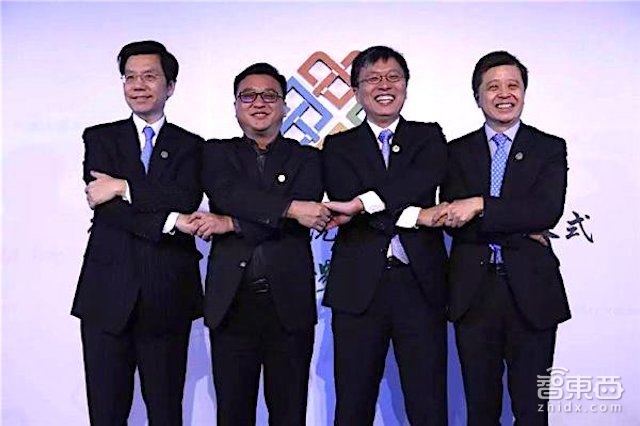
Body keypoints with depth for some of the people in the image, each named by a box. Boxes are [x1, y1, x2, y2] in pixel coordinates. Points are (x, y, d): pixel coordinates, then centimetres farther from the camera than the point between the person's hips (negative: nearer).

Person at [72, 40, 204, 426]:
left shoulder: (190, 146, 8)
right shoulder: (100, 138, 9)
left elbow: (187, 200, -11)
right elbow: (102, 204, -7)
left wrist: (123, 187, -15)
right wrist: (168, 221, -14)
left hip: (167, 297, 0)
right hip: (107, 295, 1)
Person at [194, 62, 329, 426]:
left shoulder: (307, 159, 9)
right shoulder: (218, 152, 11)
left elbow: (305, 217, -9)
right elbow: (230, 194, -11)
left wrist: (230, 224, -12)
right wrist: (290, 208, -19)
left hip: (289, 303, 0)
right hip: (231, 302, 1)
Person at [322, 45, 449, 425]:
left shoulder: (430, 137, 12)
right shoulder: (338, 147, 10)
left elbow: (425, 180, -10)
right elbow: (345, 203, -7)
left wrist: (363, 204, -18)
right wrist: (415, 216, -13)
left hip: (421, 284, 0)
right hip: (359, 288, 0)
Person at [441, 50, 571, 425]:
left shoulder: (550, 149, 5)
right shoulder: (458, 152, 7)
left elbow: (547, 211, -11)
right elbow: (454, 220, -4)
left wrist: (480, 206, -19)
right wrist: (520, 228, -11)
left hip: (531, 292, -1)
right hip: (473, 292, 1)